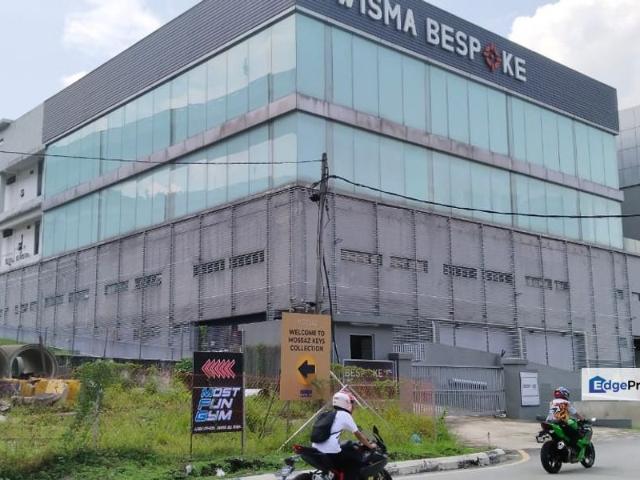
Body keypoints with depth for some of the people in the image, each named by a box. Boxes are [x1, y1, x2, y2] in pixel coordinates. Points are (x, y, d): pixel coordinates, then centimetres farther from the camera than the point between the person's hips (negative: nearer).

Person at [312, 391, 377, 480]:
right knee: (355, 457, 9)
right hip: (331, 453, -8)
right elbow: (358, 434, 4)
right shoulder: (345, 415, 1)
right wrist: (370, 445, 18)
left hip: (316, 451, 8)